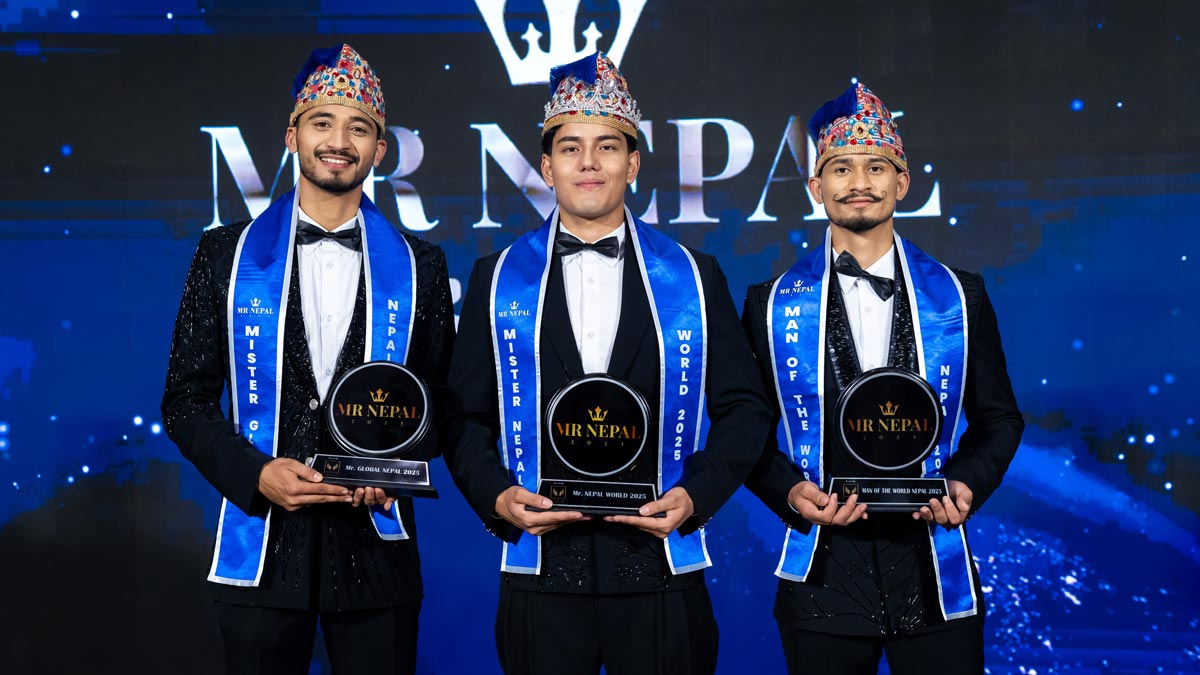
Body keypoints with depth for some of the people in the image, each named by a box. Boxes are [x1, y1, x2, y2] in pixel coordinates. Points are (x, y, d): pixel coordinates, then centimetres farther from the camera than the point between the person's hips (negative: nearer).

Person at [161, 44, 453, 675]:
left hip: (375, 546, 1)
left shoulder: (420, 266, 5)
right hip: (261, 544, 0)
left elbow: (441, 399, 9)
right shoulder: (226, 254, 3)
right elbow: (185, 402, 3)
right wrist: (255, 473, -12)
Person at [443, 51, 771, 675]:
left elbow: (744, 407, 5)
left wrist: (697, 493, -9)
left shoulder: (694, 277, 5)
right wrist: (495, 494, -10)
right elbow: (465, 414, 6)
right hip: (540, 573, 0)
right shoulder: (496, 278, 6)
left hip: (659, 570, 0)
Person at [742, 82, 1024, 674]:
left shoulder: (960, 296, 4)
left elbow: (998, 418, 10)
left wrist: (968, 482, -7)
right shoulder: (773, 304, 2)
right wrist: (790, 491, -12)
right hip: (824, 576, 0)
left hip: (935, 580, 1)